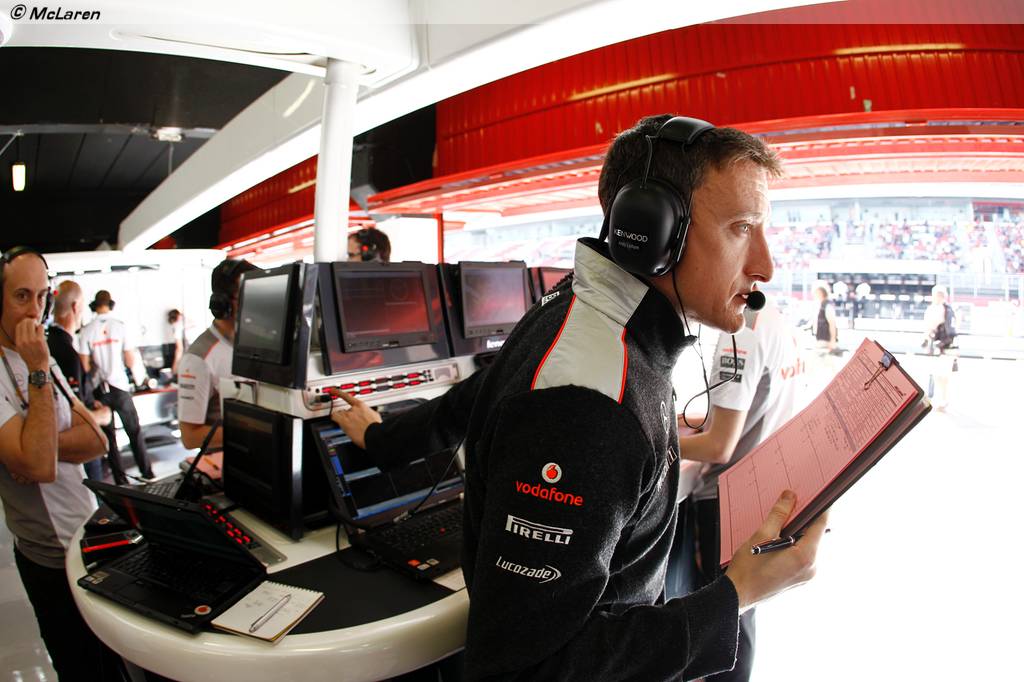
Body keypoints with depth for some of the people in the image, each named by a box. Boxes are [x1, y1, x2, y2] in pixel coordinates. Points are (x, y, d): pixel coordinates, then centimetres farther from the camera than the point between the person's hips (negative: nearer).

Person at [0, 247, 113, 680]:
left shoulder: (43, 359, 6)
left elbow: (97, 441, 0)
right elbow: (40, 466, -30)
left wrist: (40, 447, -18)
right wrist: (39, 373, -27)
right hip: (54, 555, -7)